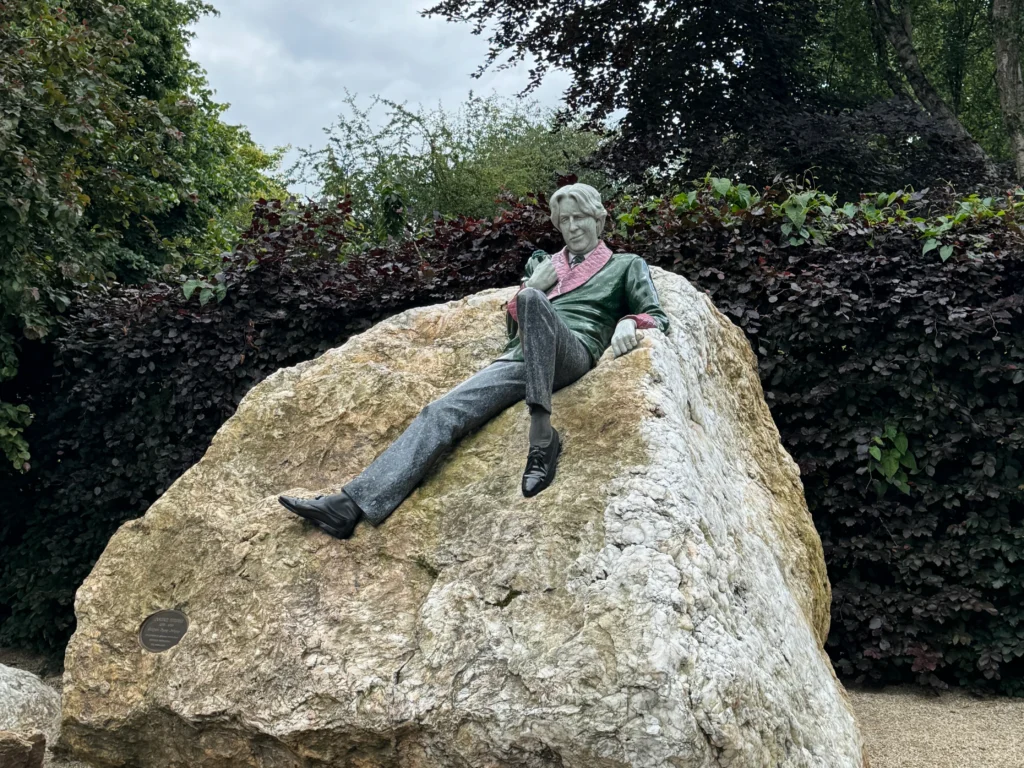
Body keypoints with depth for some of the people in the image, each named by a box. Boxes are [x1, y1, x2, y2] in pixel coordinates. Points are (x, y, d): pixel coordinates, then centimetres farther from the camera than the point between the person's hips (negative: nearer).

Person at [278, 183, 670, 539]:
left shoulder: (626, 265, 23)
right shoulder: (542, 263, 33)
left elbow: (657, 317, 13)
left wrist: (629, 322, -9)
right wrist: (531, 286, 11)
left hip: (574, 352, -4)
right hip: (520, 358, 4)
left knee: (533, 300, -37)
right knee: (441, 412, -20)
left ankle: (542, 436, -42)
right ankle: (353, 504, -34)